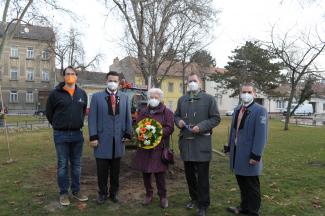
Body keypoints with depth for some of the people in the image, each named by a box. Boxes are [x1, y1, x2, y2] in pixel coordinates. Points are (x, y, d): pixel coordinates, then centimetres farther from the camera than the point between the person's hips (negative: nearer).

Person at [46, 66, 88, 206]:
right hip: (61, 135, -3)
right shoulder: (55, 93, -5)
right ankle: (64, 193, 19)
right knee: (62, 165, 6)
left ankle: (76, 191, 24)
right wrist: (58, 126, 11)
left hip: (77, 134, 3)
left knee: (76, 164, 12)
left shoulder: (82, 94, 5)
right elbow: (49, 113, 5)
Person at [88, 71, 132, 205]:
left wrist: (128, 134, 2)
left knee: (115, 169, 13)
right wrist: (93, 137, -9)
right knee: (102, 170, 8)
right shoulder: (97, 97, 1)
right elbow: (92, 118, -3)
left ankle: (114, 193, 29)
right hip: (102, 139, -2)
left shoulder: (125, 97, 8)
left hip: (118, 140, 2)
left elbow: (128, 117, 8)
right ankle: (102, 193, 26)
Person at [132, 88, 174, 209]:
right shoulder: (143, 112, 14)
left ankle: (163, 196, 16)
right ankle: (149, 194, 27)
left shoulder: (167, 112, 2)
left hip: (159, 147, -4)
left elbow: (169, 128, -6)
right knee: (145, 171, 9)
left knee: (159, 172, -2)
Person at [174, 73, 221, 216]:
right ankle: (194, 198, 35)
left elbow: (215, 118, -4)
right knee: (189, 174, 15)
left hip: (202, 142, -4)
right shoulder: (182, 100, 13)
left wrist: (201, 127, -17)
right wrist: (178, 121, -4)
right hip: (185, 141, 5)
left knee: (202, 176, 1)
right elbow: (176, 115, 20)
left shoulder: (209, 99, -1)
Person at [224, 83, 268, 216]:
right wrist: (230, 148, 12)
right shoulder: (237, 110, 12)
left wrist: (256, 155, -19)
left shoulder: (260, 111, -11)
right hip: (237, 153, 7)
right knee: (242, 183, 19)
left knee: (252, 186, 8)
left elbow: (261, 135, -16)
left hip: (249, 155, -7)